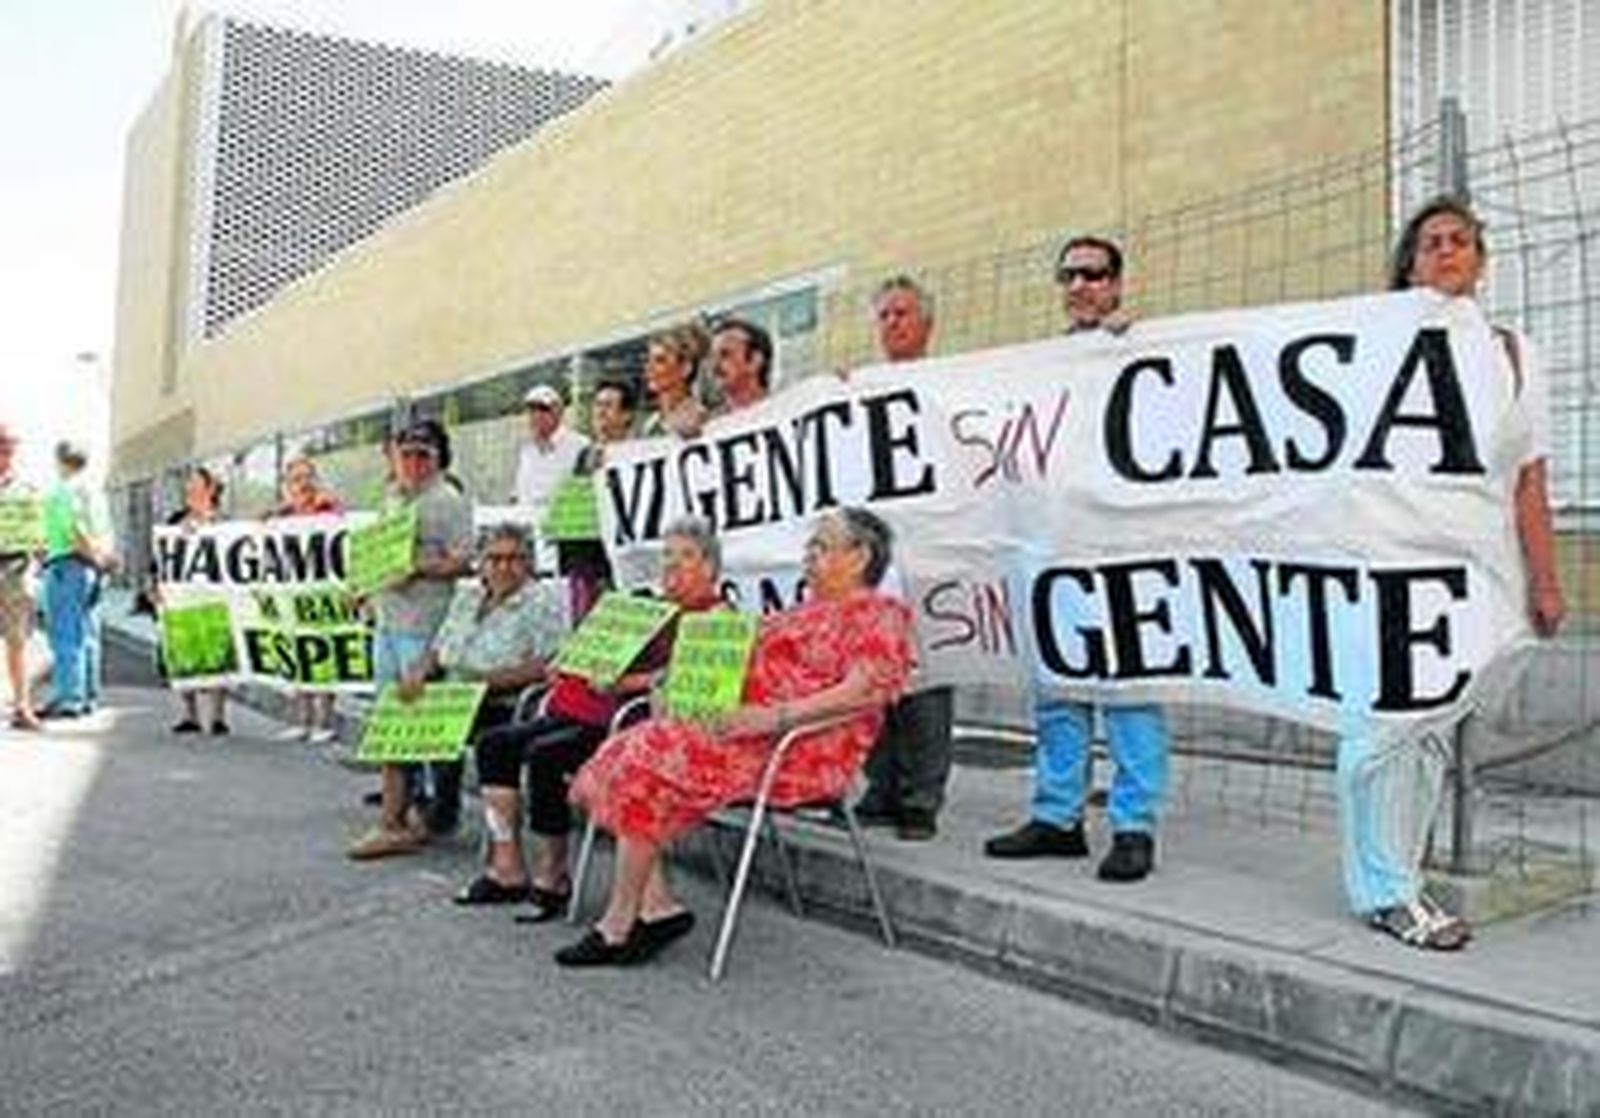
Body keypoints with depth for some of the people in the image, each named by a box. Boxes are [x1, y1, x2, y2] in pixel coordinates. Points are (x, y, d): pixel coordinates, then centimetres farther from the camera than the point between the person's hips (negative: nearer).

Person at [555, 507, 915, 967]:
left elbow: (868, 689, -17)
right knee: (621, 758, -8)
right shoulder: (807, 610, 29)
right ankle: (655, 905, -11)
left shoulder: (879, 613, -1)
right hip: (745, 733, 10)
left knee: (650, 758, -23)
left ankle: (618, 927, -13)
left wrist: (777, 716, -24)